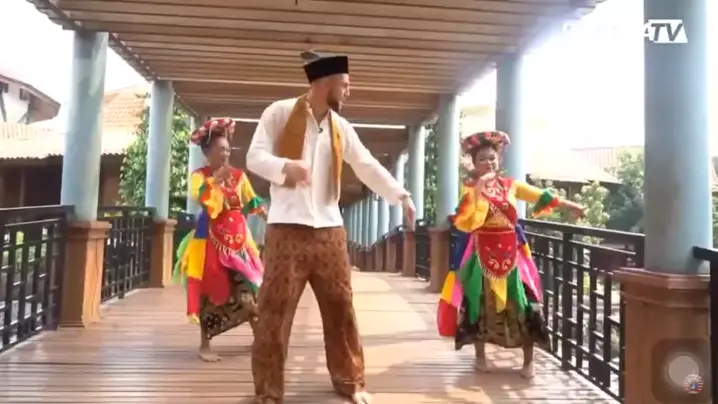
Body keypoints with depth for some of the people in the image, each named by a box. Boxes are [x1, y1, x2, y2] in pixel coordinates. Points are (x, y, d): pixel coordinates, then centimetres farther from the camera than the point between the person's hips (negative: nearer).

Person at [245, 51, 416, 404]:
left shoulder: (341, 127, 12)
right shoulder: (280, 113, -2)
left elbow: (367, 166, 12)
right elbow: (255, 157, -5)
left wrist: (400, 195, 3)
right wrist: (285, 166, -26)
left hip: (329, 230, 5)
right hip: (287, 228, -4)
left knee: (341, 308, 10)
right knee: (275, 311, -1)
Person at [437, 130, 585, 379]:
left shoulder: (511, 184, 7)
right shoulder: (470, 187, -5)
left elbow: (542, 197, 15)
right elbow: (465, 221, -21)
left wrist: (571, 206, 17)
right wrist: (478, 189, -26)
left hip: (511, 252, 3)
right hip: (483, 253, -3)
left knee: (523, 305, 2)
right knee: (481, 304, 5)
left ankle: (528, 361, 15)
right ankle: (480, 356, 22)